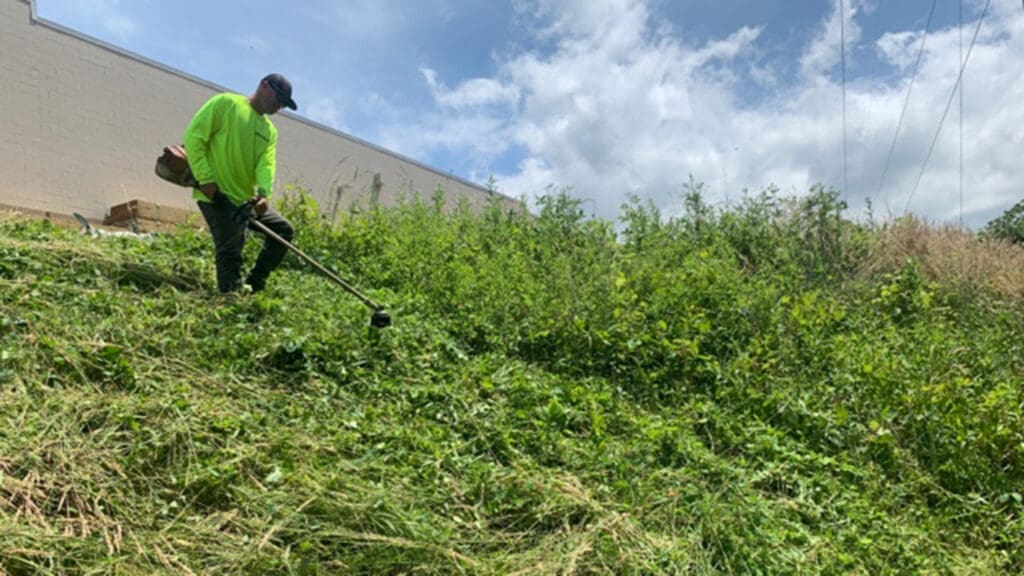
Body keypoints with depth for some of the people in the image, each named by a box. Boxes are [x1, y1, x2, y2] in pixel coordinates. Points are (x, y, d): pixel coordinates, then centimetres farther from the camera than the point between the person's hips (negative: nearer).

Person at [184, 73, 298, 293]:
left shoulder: (270, 131, 16)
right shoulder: (226, 103, -3)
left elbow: (267, 164, -1)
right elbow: (193, 137, -10)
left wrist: (263, 193, -22)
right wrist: (205, 180, -18)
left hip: (247, 199, 8)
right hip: (218, 196, -8)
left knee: (284, 230, 9)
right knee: (230, 252, -12)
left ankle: (253, 285, 12)